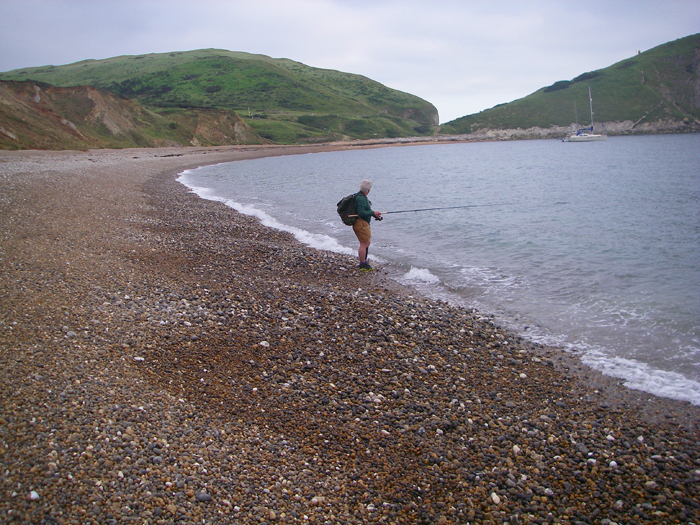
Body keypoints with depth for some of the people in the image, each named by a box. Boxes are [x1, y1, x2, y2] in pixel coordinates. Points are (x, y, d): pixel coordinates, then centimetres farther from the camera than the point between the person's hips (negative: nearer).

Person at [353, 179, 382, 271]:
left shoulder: (362, 197, 15)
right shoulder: (361, 198, -19)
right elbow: (361, 213, -25)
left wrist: (375, 215, 14)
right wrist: (373, 213, -15)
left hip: (364, 224, 11)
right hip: (361, 223, -11)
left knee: (366, 243, 17)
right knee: (364, 244, -6)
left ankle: (364, 262, 27)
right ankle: (363, 265, 0)